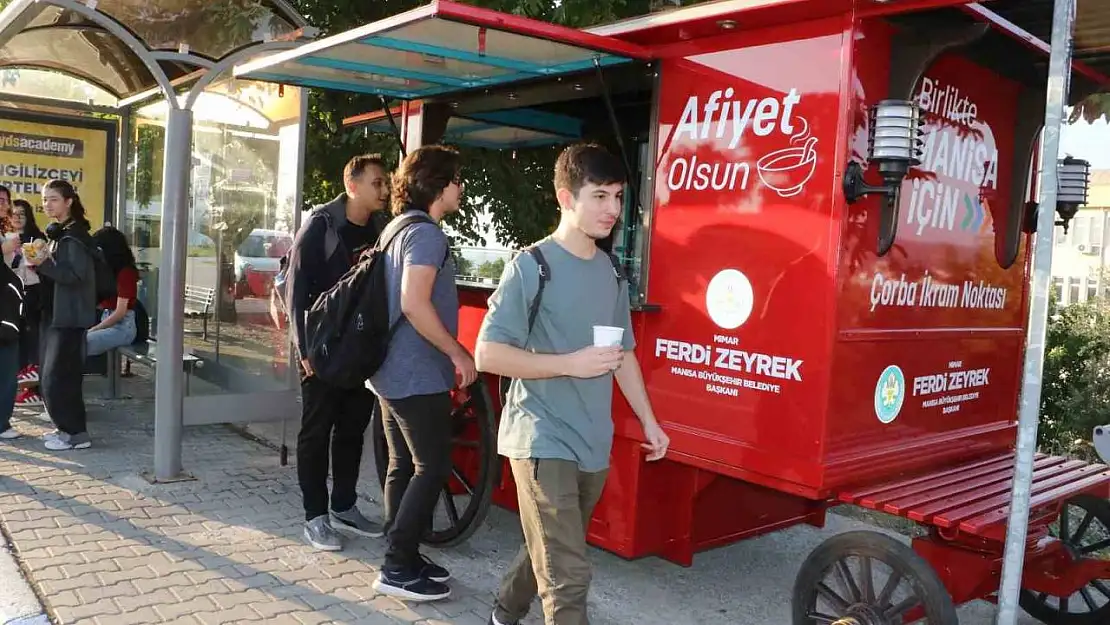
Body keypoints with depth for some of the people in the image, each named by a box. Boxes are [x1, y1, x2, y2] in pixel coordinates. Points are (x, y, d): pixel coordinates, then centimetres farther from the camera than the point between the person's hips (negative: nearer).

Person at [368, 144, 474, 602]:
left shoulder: (399, 229, 16)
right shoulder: (426, 234, -16)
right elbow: (414, 304, -27)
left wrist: (447, 354, 27)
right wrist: (458, 354, -17)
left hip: (393, 370, 10)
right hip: (417, 374, -10)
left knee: (403, 466, 14)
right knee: (433, 467, -3)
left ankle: (403, 558, 23)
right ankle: (398, 568, 3)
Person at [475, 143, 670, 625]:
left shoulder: (611, 272, 8)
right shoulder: (530, 266, -12)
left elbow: (624, 353, 17)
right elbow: (488, 354, -14)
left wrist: (648, 420, 14)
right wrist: (570, 363, -19)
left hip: (593, 444, 7)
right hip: (542, 441, -6)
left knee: (550, 552, 20)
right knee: (568, 574, -8)